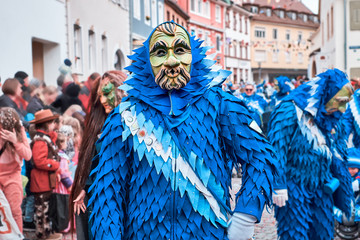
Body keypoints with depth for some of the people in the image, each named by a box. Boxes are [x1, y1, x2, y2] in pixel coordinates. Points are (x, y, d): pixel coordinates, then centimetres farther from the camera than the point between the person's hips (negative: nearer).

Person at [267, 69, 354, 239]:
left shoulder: (321, 117, 11)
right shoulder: (289, 111, -15)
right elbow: (277, 149, -20)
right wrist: (279, 186, -23)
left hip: (320, 188, 8)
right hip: (295, 188, -8)